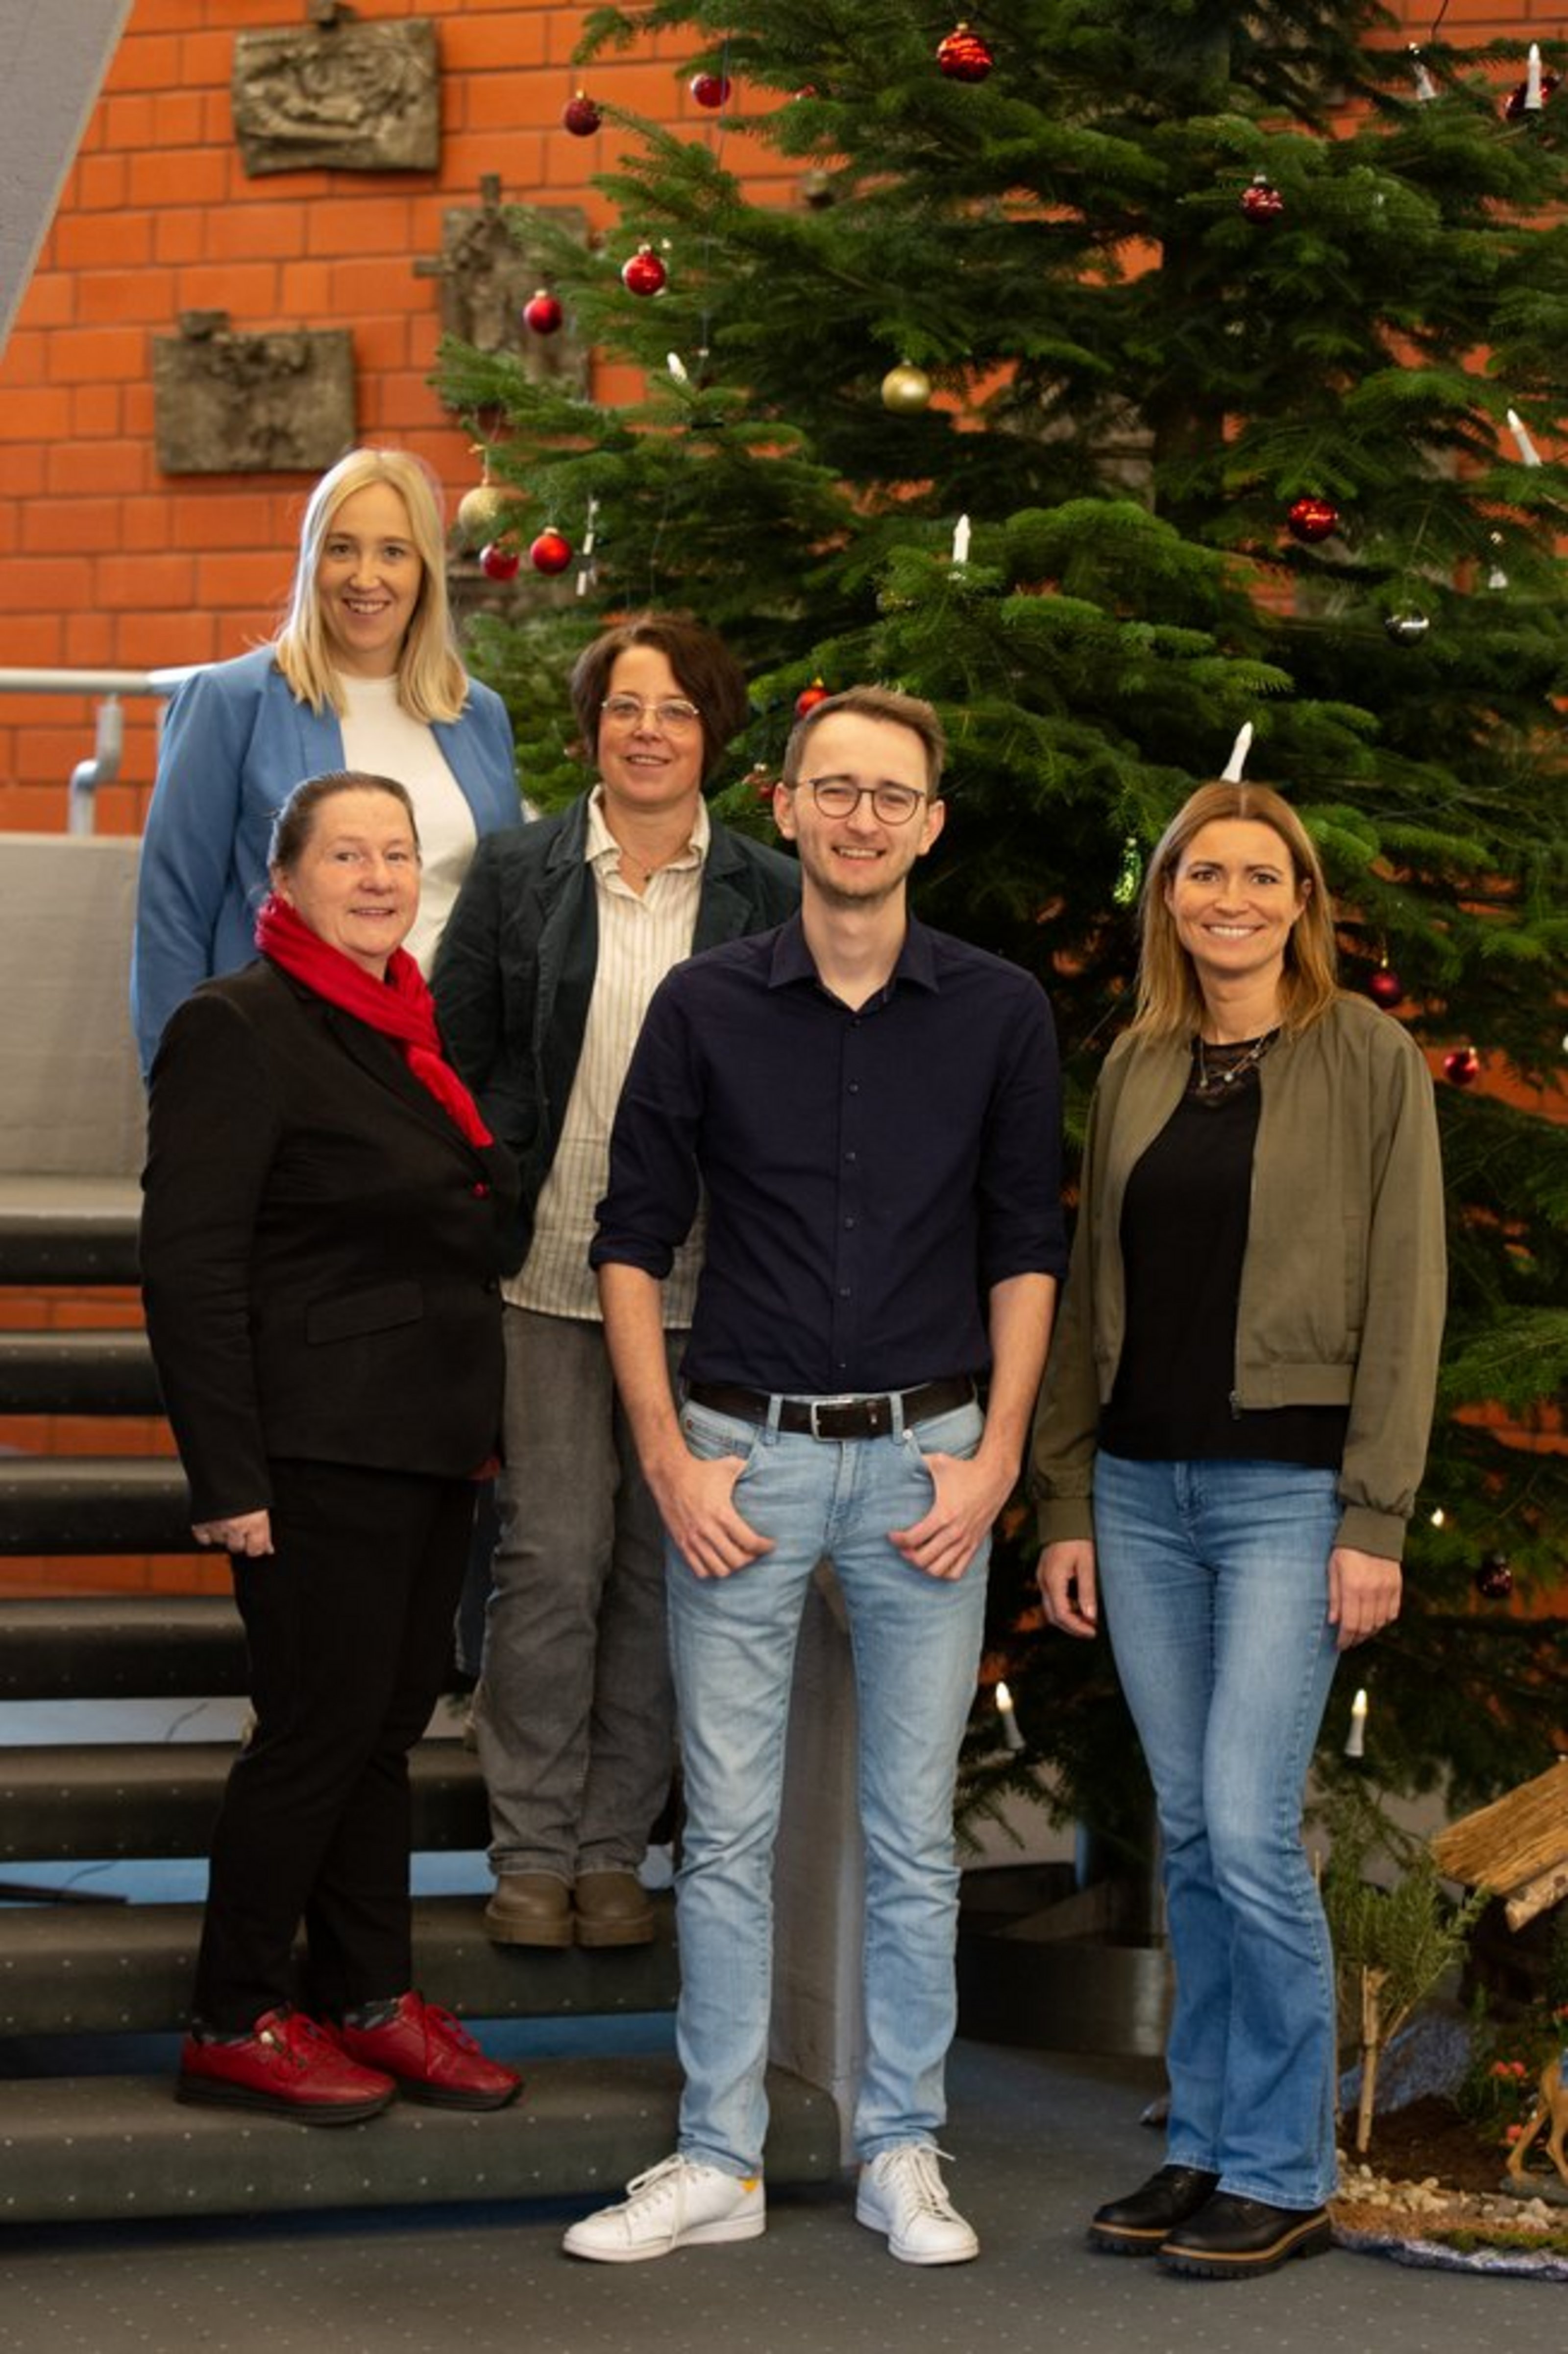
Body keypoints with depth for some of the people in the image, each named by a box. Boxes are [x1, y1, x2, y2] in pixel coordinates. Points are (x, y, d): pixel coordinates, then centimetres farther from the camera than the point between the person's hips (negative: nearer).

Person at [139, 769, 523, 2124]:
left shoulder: (409, 1031, 15)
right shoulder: (240, 1030, -11)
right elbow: (189, 1267, -16)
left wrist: (476, 1427, 17)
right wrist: (228, 1478, -20)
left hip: (426, 1449, 8)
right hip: (321, 1451, -8)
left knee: (388, 1723, 12)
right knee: (321, 1727, -4)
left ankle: (371, 1999, 21)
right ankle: (235, 2026, 7)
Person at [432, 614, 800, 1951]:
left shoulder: (770, 896, 4)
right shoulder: (518, 875, 4)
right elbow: (454, 1057, 6)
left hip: (703, 1280, 1)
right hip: (553, 1271, -1)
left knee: (667, 1565, 6)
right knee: (552, 1556, -1)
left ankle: (616, 1848, 17)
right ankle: (532, 1851, 9)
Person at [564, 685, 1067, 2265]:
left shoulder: (999, 1013, 2)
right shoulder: (704, 1007, 1)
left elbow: (1025, 1248, 6)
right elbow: (633, 1242, 4)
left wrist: (994, 1459, -3)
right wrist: (670, 1461, -4)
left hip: (924, 1455, 0)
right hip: (743, 1452, 0)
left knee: (912, 1829, 6)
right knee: (727, 1826, 4)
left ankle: (901, 2153, 18)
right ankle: (717, 2163, 13)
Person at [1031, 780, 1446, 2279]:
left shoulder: (1367, 1059, -3)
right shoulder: (1134, 1068, 11)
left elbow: (1403, 1296, -6)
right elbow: (1088, 1293, 14)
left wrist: (1375, 1519, -11)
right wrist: (1066, 1504, 9)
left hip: (1285, 1488, -5)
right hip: (1142, 1488, 5)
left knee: (1249, 1831, -9)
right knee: (1187, 1833, 9)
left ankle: (1281, 2174, 4)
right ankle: (1202, 2149, 19)